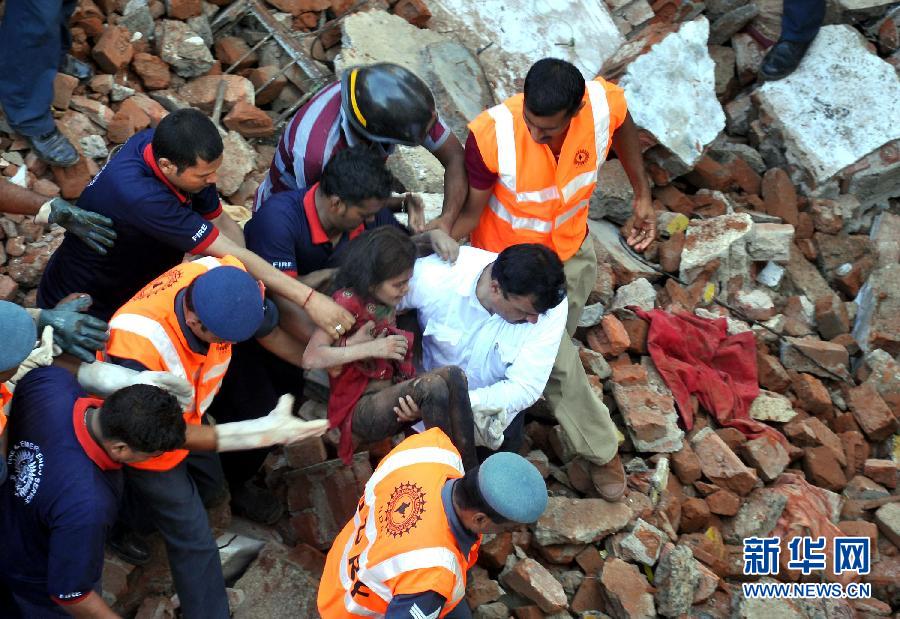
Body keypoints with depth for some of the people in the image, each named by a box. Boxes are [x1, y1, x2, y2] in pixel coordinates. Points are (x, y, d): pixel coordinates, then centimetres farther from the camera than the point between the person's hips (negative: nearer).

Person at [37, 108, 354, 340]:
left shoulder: (165, 144, -16)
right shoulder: (138, 195, -39)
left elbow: (222, 222, -7)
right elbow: (230, 253, -38)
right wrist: (307, 298, -36)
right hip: (84, 307, -8)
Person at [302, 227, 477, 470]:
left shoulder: (385, 304, 10)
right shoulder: (347, 300, -13)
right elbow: (311, 358, -20)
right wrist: (371, 348, -21)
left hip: (391, 399, 7)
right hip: (357, 411, -7)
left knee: (453, 375, -22)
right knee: (433, 385, -31)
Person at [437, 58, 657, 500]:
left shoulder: (605, 104, -30)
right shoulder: (492, 135, -39)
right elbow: (469, 210, -25)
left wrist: (642, 195, 3)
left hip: (572, 249, 4)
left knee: (556, 341, 25)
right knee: (557, 361, 6)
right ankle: (601, 450, 30)